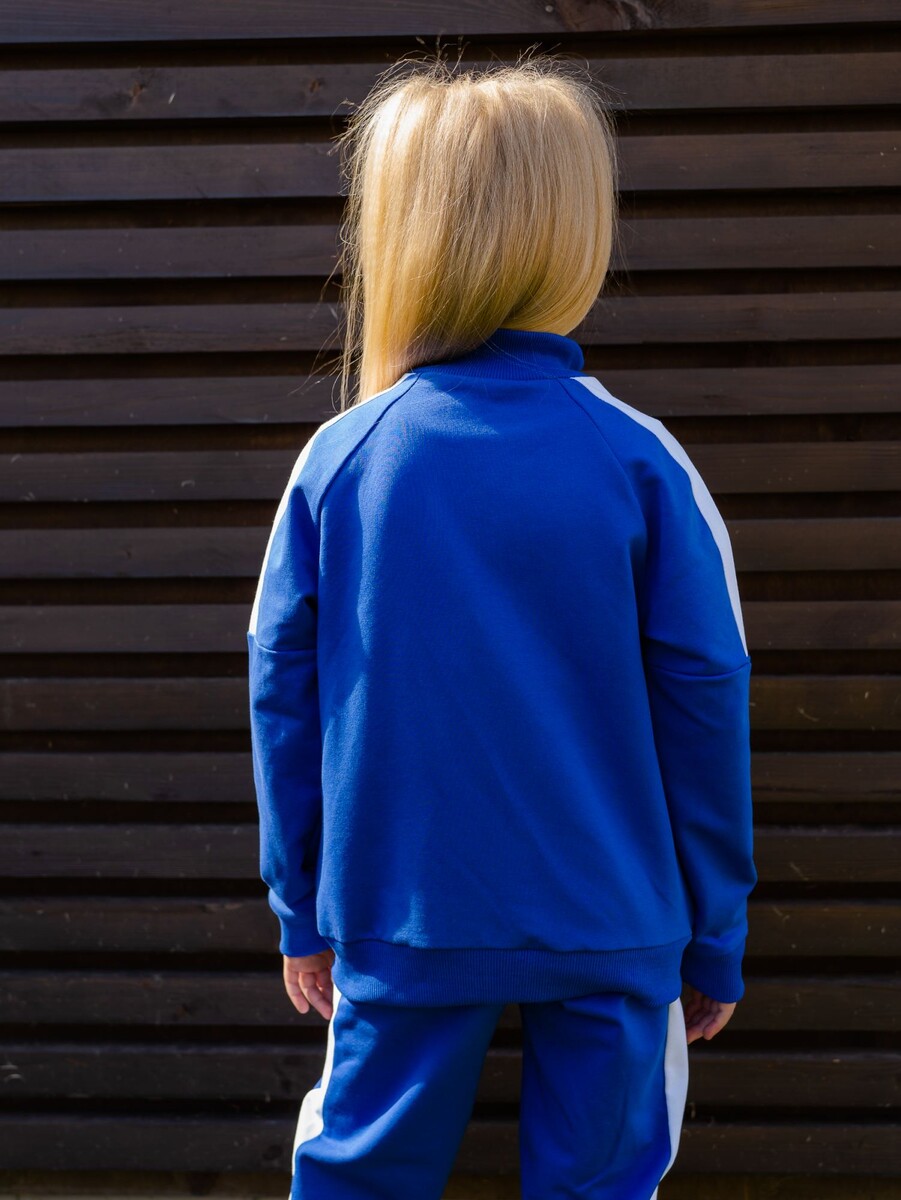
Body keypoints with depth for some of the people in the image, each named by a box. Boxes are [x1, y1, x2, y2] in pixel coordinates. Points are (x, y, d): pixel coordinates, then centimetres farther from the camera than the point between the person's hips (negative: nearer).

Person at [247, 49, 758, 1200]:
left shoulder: (337, 460, -7)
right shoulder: (639, 461, -10)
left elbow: (282, 694, 0)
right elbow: (705, 704, -5)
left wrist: (300, 912, 13)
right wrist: (716, 941, 7)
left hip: (399, 922, 1)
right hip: (613, 929, -1)